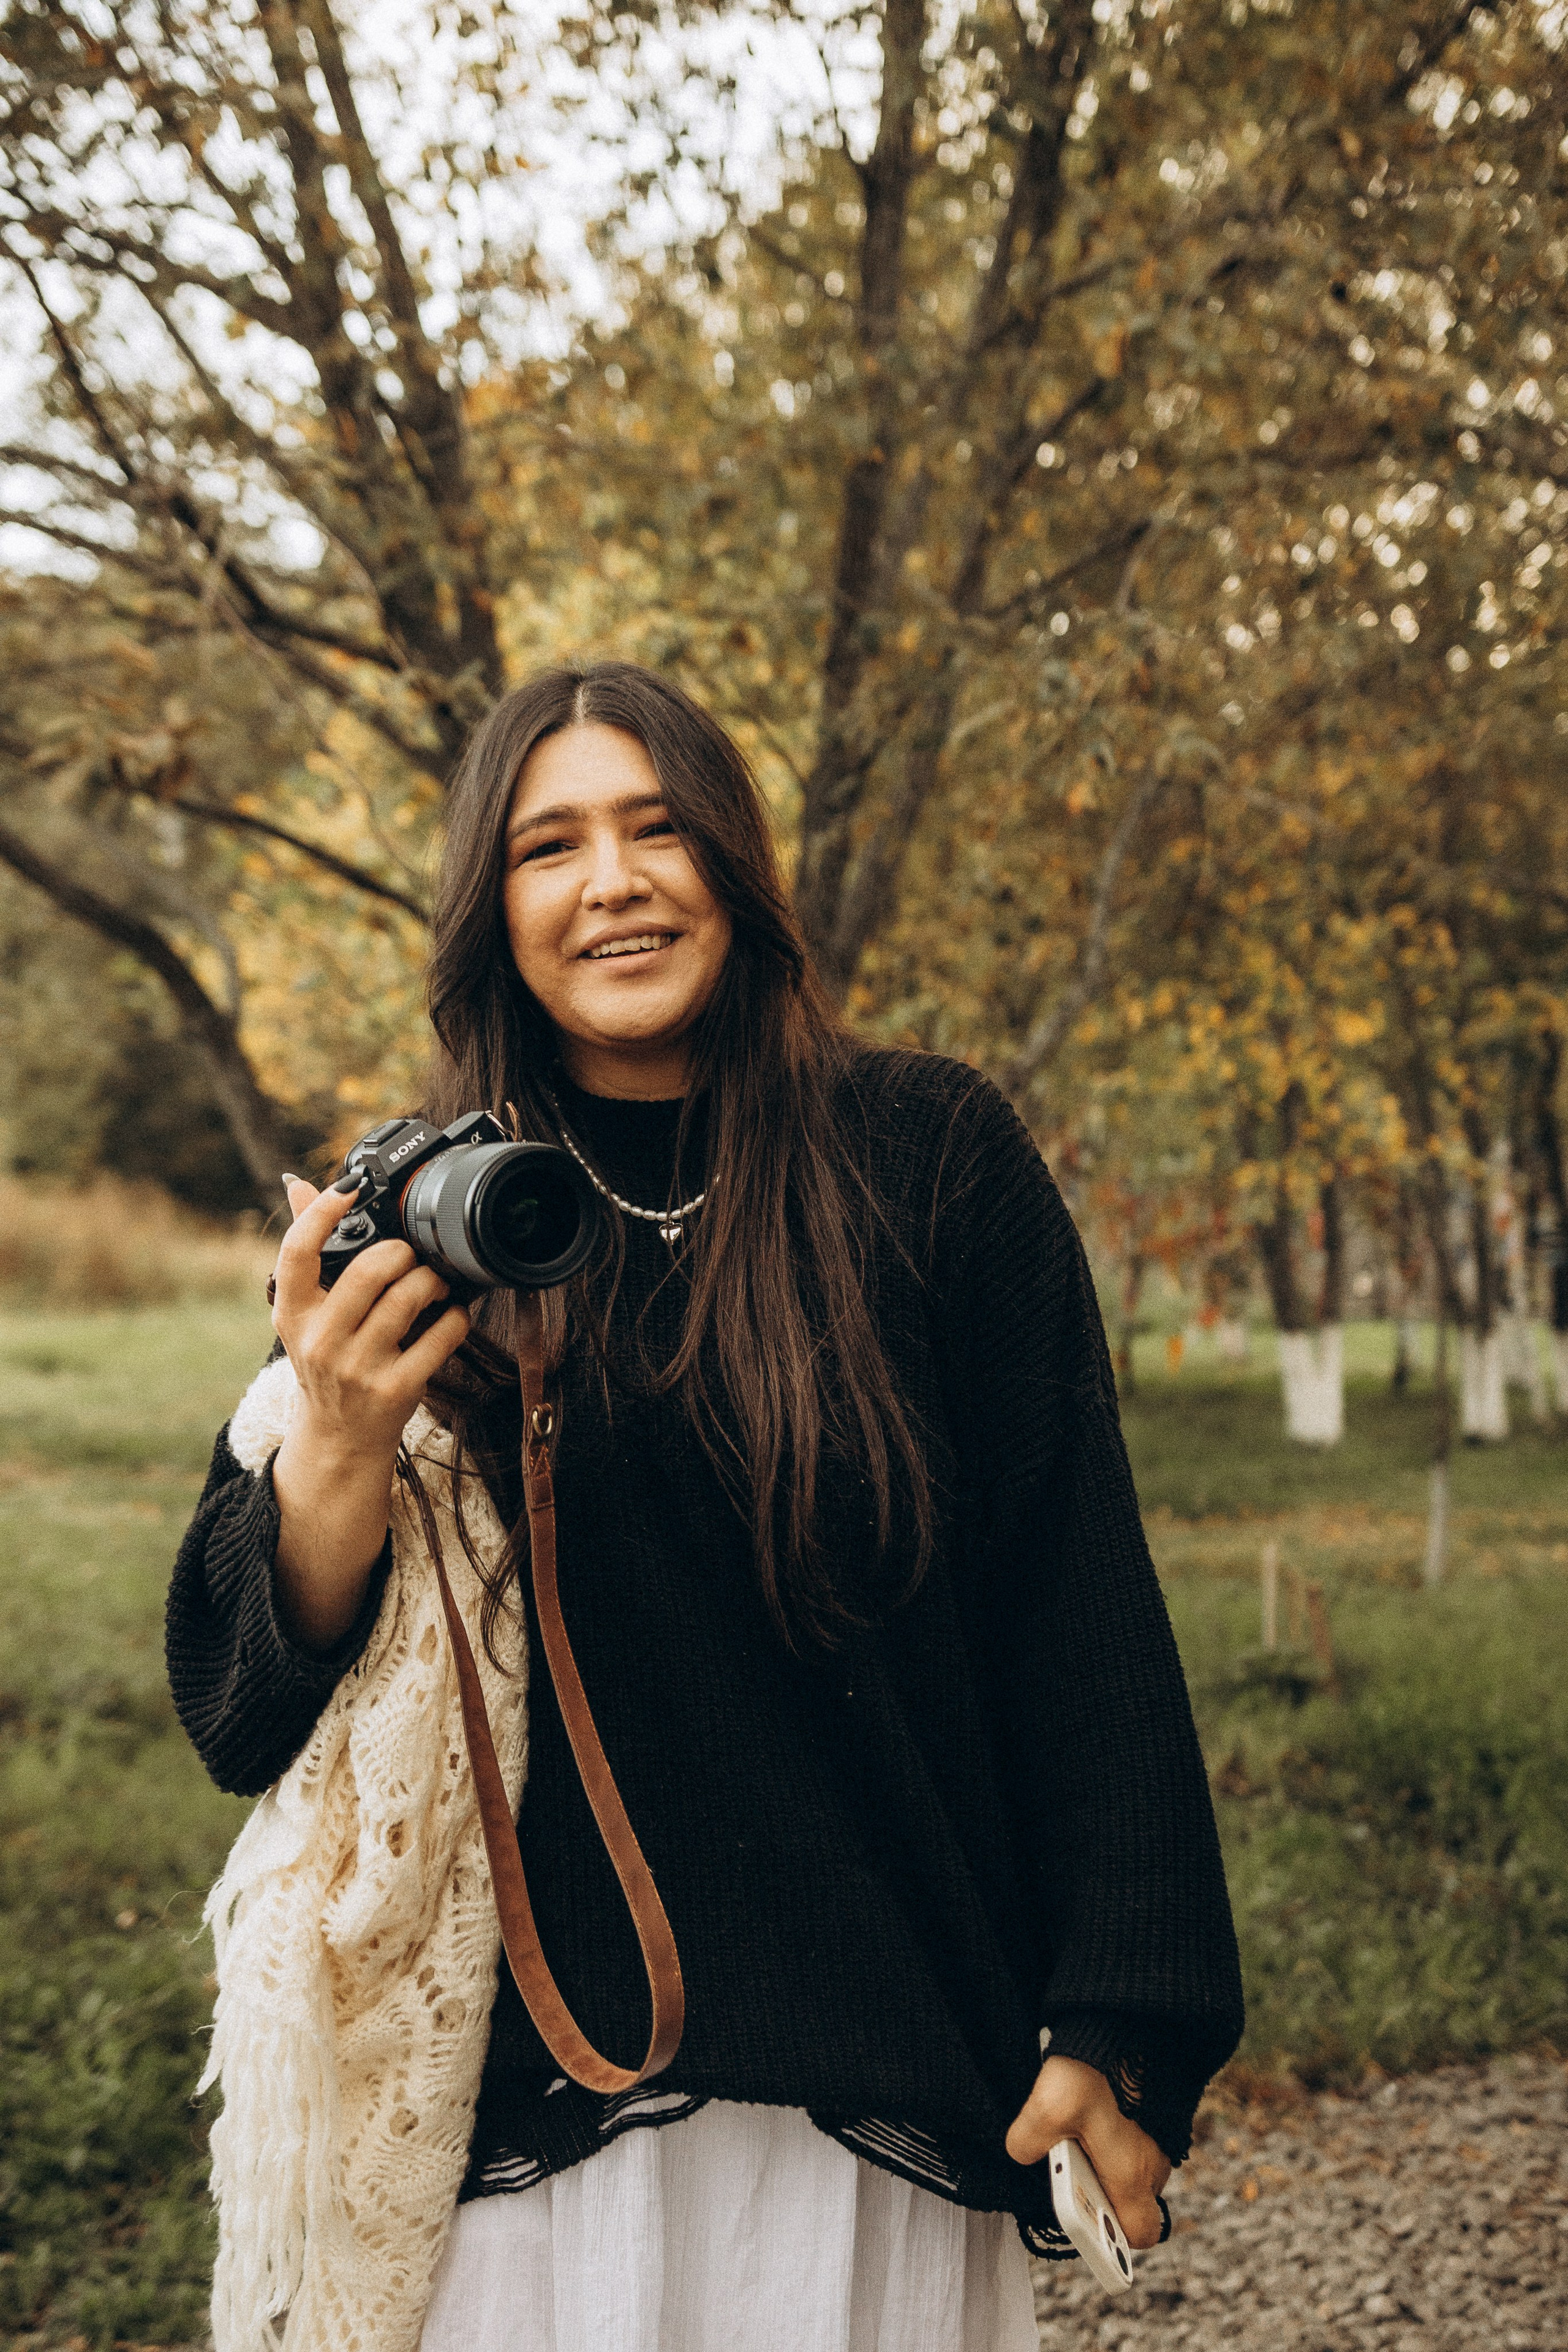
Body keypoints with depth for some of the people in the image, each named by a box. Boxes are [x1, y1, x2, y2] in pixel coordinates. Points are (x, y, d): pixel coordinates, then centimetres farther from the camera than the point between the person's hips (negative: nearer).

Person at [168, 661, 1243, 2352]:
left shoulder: (929, 1159, -5)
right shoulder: (426, 1219, 0)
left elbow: (1077, 1608, -4)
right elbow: (242, 1701, -2)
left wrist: (1115, 2019, -7)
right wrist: (337, 1450, -22)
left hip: (878, 2078, -1)